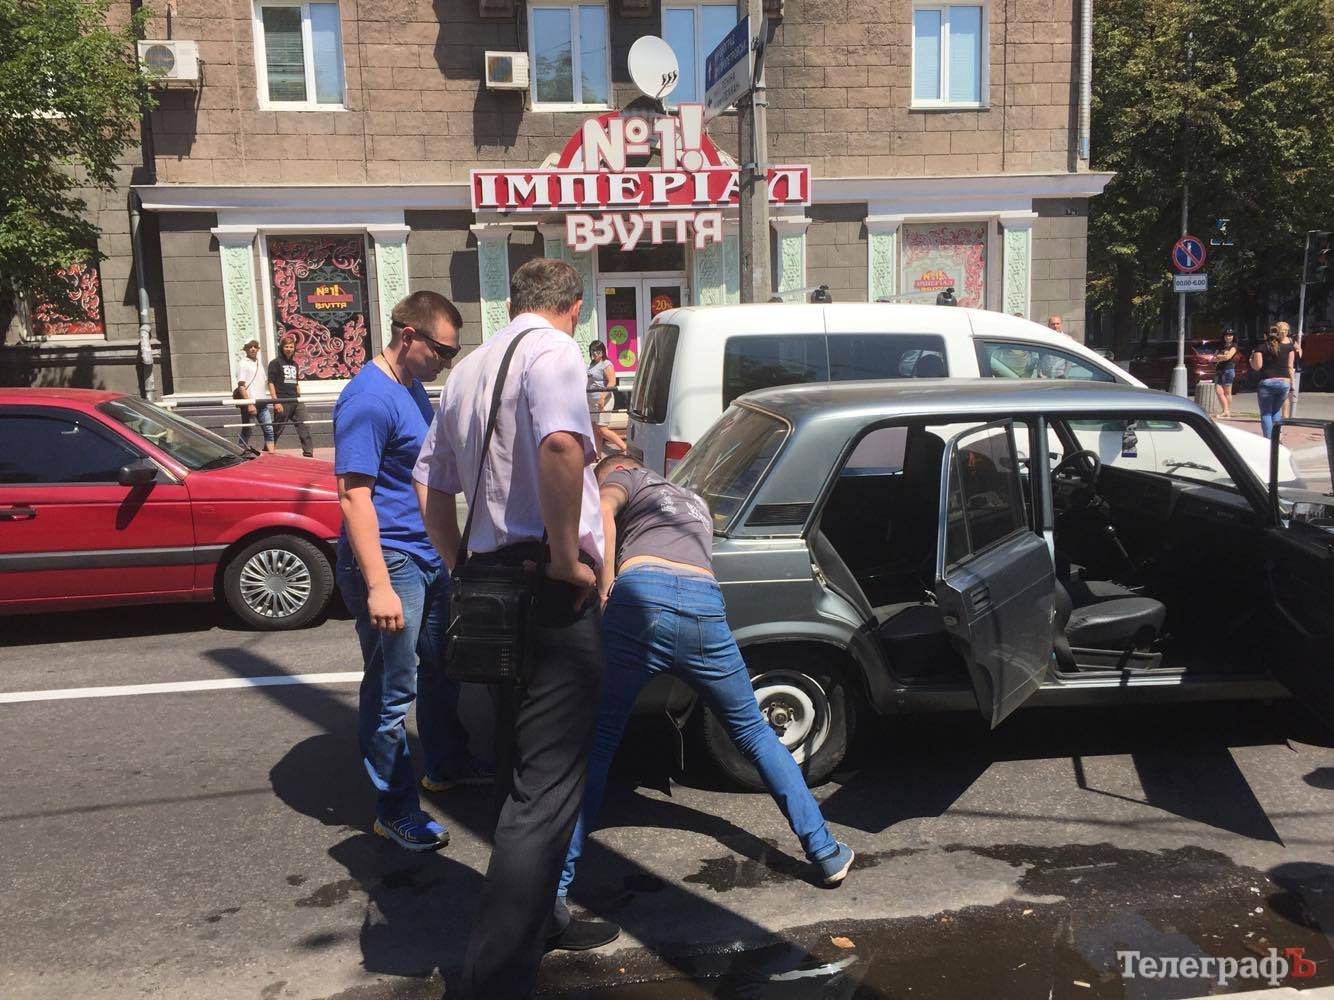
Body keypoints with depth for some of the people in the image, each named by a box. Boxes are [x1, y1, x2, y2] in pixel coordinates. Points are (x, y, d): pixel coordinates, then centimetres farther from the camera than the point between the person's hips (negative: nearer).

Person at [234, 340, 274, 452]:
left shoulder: (258, 362, 17)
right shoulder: (242, 364, -4)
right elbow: (241, 386, -11)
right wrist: (249, 404, -19)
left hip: (261, 403, 7)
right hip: (249, 403, -6)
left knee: (269, 430, 0)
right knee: (246, 432, -1)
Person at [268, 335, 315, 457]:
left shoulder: (295, 364, 18)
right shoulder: (275, 363, -1)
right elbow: (271, 383, -7)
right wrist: (276, 401, -15)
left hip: (296, 401, 6)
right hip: (282, 402, -6)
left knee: (304, 427, -3)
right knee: (277, 430, 1)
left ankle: (309, 452, -3)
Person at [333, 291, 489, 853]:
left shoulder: (413, 388, 11)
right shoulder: (368, 399, -19)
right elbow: (354, 493, -24)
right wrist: (378, 587, -28)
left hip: (429, 556, 10)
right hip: (389, 563, -10)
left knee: (440, 668, 21)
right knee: (392, 691, 1)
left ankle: (447, 764, 40)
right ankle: (395, 810, 14)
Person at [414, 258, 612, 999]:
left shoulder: (468, 369, 17)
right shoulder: (551, 351, -8)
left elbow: (431, 488, 21)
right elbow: (559, 445, -30)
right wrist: (567, 555, -21)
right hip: (549, 590, -9)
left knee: (522, 772, 20)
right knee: (546, 789, -3)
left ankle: (533, 925, 35)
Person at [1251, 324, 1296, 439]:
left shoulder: (1261, 348, -1)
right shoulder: (1288, 348, 8)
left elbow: (1257, 366, -6)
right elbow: (1290, 367, 8)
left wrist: (1251, 360, 14)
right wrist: (1291, 383, 13)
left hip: (1267, 382, -3)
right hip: (1284, 382, 3)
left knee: (1266, 413, 4)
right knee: (1277, 410, 21)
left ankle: (1268, 439, -4)